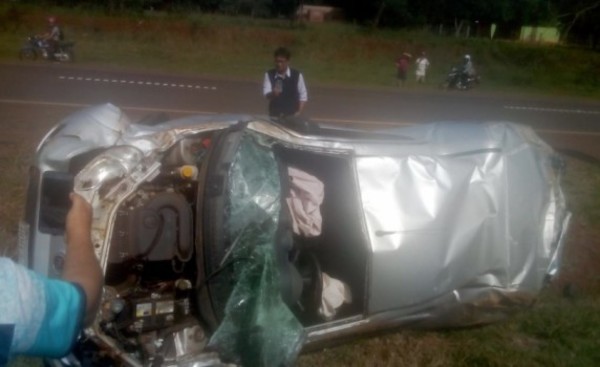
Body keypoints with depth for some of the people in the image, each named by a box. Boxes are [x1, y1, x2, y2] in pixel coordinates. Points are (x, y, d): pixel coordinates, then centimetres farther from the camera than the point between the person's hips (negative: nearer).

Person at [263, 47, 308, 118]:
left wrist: (299, 112, -8)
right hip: (275, 115, 1)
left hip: (292, 116, -1)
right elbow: (266, 94, -10)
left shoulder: (297, 75, -4)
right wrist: (273, 94, -33)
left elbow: (303, 96, 2)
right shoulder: (269, 75, -3)